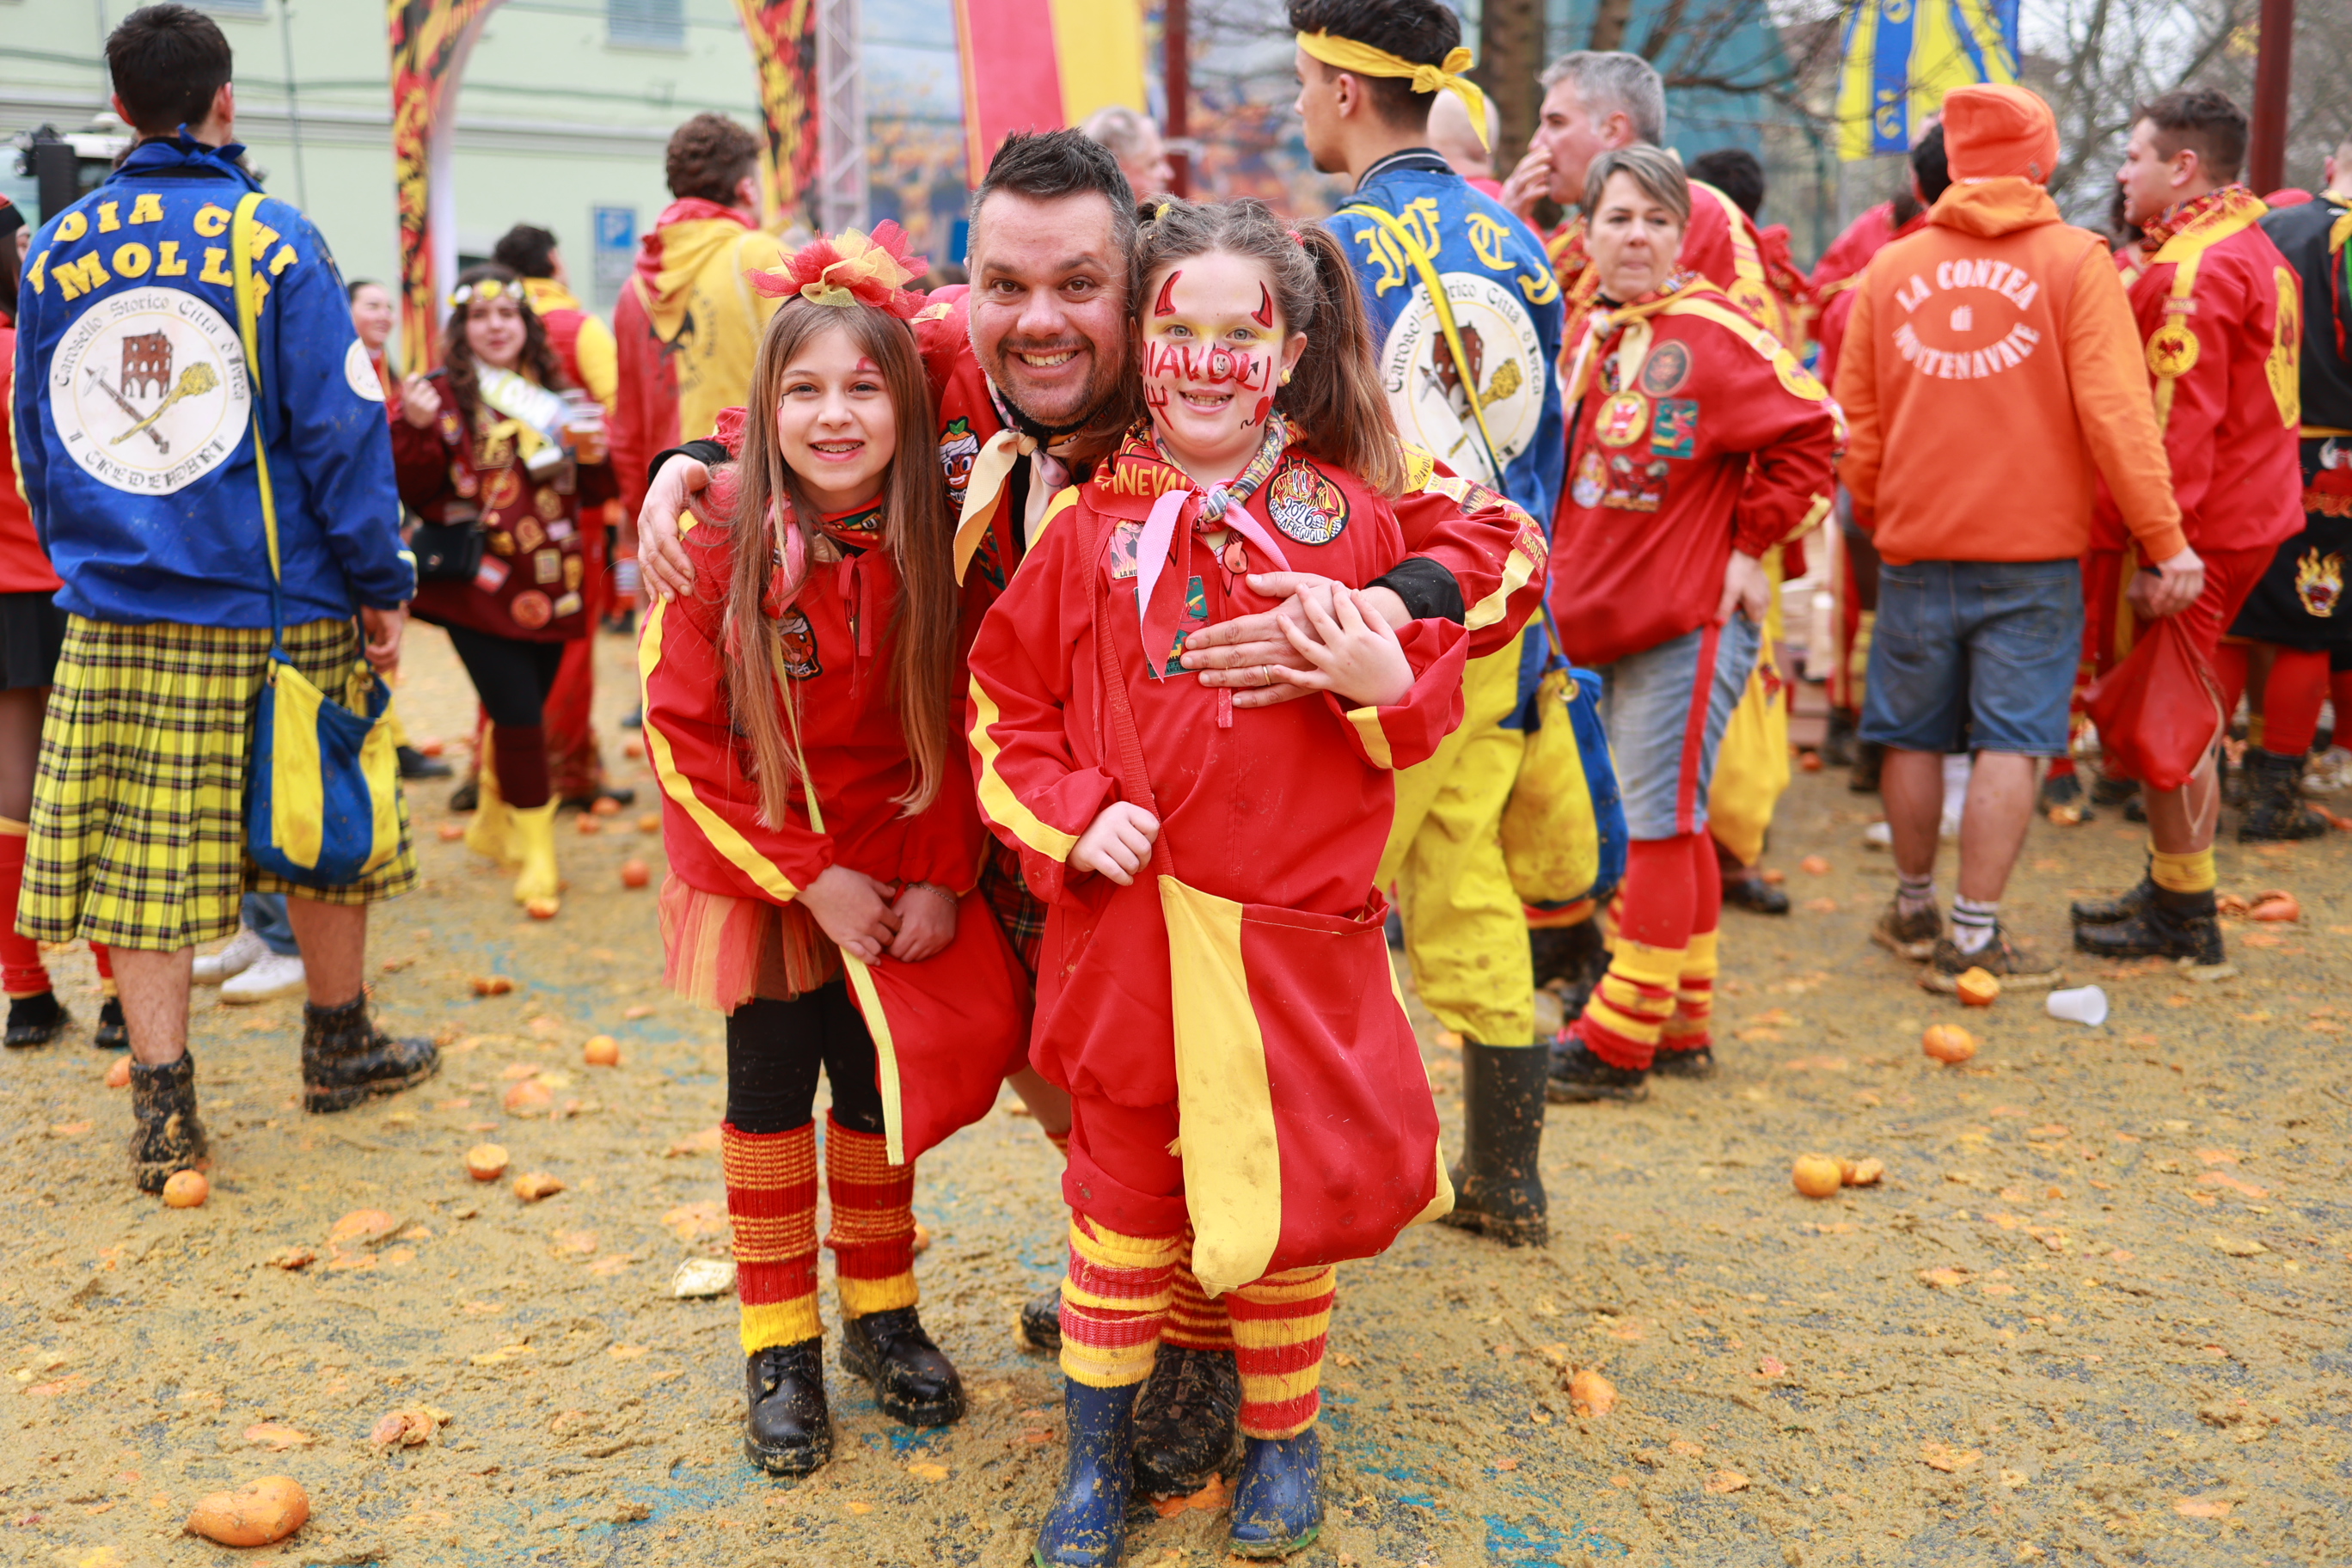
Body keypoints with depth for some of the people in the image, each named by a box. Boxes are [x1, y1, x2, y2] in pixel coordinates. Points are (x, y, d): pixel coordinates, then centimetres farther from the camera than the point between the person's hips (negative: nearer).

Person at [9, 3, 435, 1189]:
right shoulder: (274, 241, -7)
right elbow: (339, 425, -9)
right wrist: (383, 582, -3)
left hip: (115, 611, 3)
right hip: (276, 606, -3)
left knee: (139, 858, 6)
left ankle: (164, 1114, 7)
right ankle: (338, 1048, 28)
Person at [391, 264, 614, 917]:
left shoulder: (554, 394, 11)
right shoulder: (444, 395, -3)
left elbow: (592, 494, 16)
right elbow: (416, 490, -10)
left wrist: (594, 457, -4)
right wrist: (416, 428, -25)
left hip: (548, 586, 5)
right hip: (479, 588, -5)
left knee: (522, 713, 14)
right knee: (519, 714, -9)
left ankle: (493, 826, 35)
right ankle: (536, 854, 4)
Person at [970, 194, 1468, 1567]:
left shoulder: (1351, 510, 1)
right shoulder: (1090, 523, 1)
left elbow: (1438, 692, 4)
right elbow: (1006, 705, 6)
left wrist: (1384, 678, -17)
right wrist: (1073, 816, -8)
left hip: (1302, 924, 0)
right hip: (1128, 923, 0)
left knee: (1290, 1189, 12)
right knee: (1123, 1194, 11)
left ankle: (1282, 1437, 35)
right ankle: (1100, 1453, 29)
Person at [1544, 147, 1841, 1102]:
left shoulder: (1714, 332, -11)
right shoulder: (1589, 335, 12)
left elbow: (1809, 428, -12)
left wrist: (1756, 545, -10)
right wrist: (1568, 573, 15)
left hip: (1693, 619, -8)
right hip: (1611, 616, 8)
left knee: (1658, 821, -5)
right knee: (1665, 819, 16)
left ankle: (1617, 1041, 2)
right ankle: (1681, 1018, 27)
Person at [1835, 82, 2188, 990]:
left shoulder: (1891, 268, 4)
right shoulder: (2075, 261, -5)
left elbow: (1855, 421, 10)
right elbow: (2116, 414, -8)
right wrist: (2165, 541, -4)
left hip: (1915, 547, 3)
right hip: (2033, 549, -3)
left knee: (1914, 736, 14)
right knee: (2010, 741, 2)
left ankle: (1914, 911, 28)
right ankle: (1974, 937, 3)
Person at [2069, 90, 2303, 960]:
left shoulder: (2195, 268, -17)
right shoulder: (2255, 250, 15)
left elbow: (2181, 420, -23)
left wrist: (2156, 546, -24)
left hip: (2197, 530, -10)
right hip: (2252, 513, 10)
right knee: (2184, 715, 18)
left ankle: (2183, 913, 8)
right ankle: (2173, 888, 28)